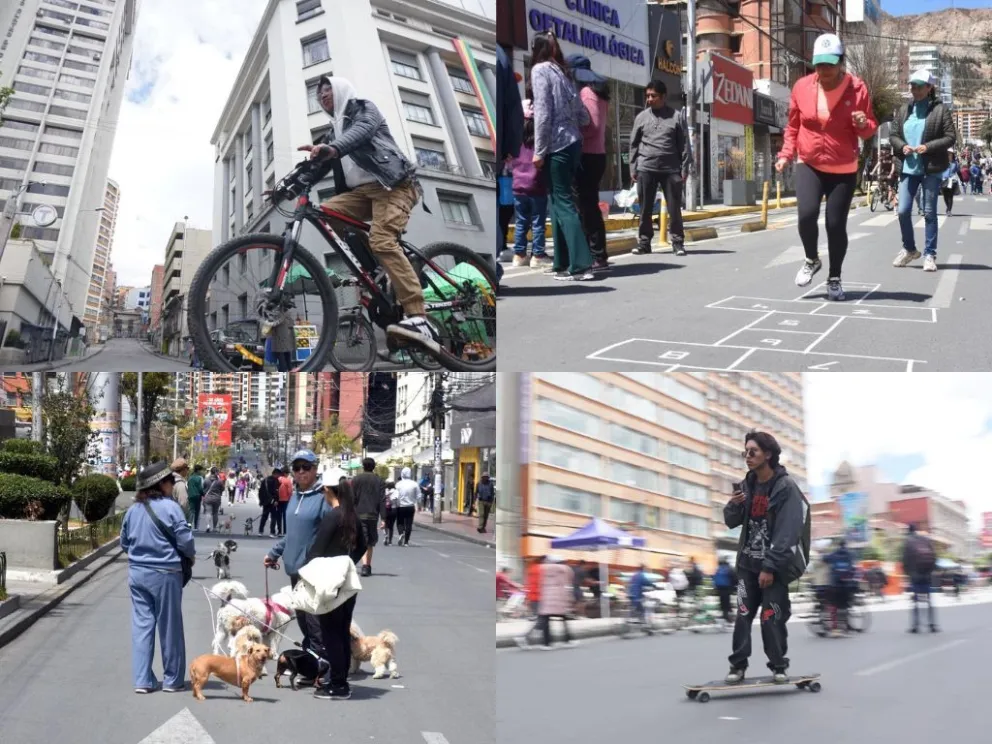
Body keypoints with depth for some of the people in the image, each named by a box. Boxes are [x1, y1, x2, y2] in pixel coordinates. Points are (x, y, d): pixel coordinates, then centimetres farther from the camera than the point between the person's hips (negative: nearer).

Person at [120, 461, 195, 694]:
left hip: (137, 573, 5)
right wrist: (191, 555, 6)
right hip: (164, 574, -5)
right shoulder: (170, 507, -13)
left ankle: (142, 680, 8)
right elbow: (185, 540, -14)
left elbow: (124, 542, 13)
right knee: (169, 627, 5)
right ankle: (172, 679, 13)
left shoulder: (133, 509, 4)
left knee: (141, 624, 8)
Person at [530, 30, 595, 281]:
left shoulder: (540, 69, -2)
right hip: (572, 144, 7)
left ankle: (581, 265, -14)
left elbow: (543, 113, -11)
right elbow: (583, 117, 14)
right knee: (559, 201, 12)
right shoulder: (563, 73, 18)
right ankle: (562, 262, 15)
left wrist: (539, 150, -10)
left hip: (556, 146, -7)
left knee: (563, 203, -8)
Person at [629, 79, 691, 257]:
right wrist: (633, 169, 4)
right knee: (645, 208, 4)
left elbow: (684, 145, 4)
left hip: (671, 169, -1)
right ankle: (644, 242, 11)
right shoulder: (641, 117, 9)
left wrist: (684, 168, -2)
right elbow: (634, 144, 10)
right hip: (646, 169, 1)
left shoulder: (676, 117, 4)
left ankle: (677, 242, 7)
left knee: (674, 208, 0)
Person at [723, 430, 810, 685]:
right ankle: (738, 664, 4)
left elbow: (787, 533, -18)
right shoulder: (747, 485, 7)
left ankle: (779, 665, 10)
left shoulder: (786, 488, -12)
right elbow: (732, 522, 12)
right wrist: (734, 505, -11)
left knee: (771, 617, -5)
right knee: (743, 614, -2)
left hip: (775, 565, -5)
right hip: (748, 562, 5)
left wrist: (770, 566, -21)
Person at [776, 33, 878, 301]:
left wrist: (863, 124, -23)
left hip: (843, 170, -1)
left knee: (836, 224, -2)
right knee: (806, 214, -19)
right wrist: (786, 154, -1)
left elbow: (869, 131, 0)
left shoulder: (857, 88, -8)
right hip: (808, 165, 1)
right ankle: (812, 260, 11)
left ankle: (834, 279, 19)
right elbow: (793, 126, 11)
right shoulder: (802, 87, -3)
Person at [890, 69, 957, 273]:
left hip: (931, 169, -4)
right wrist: (902, 146, -8)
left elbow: (951, 137, -5)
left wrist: (928, 146, -18)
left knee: (929, 213, 3)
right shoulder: (903, 110, 9)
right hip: (908, 168, 4)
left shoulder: (940, 109, -3)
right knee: (903, 211, 2)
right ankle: (909, 249, 22)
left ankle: (930, 254, 11)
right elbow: (893, 135, 13)